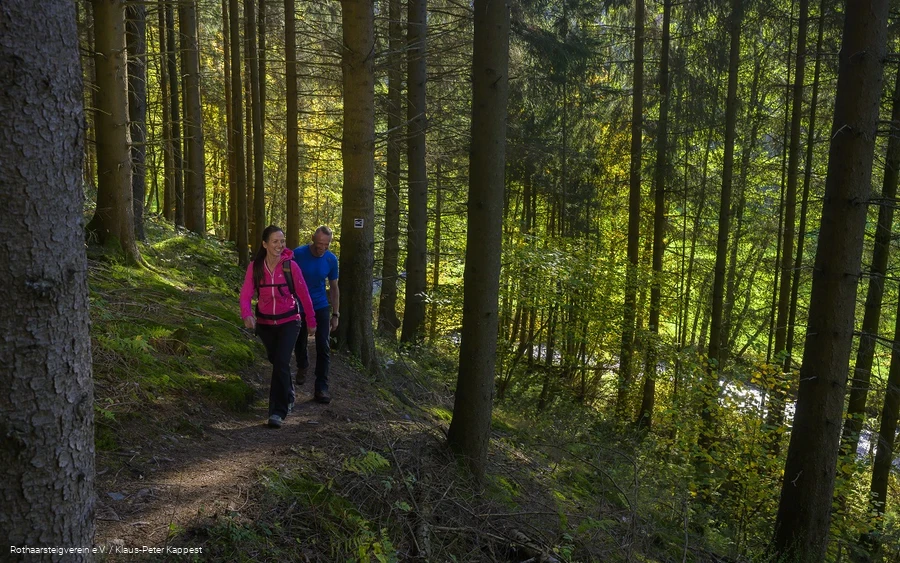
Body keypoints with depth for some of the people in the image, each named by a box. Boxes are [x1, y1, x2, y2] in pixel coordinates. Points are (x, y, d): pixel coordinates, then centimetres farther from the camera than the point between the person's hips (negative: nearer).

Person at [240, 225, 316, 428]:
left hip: (288, 322, -3)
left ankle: (278, 411, -9)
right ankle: (288, 395, 46)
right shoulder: (255, 266, -9)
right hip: (265, 323, 3)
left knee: (281, 363, -16)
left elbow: (303, 294, -5)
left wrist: (311, 320, 2)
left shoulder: (290, 265, -13)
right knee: (276, 361, 20)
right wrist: (246, 314, -36)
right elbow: (246, 294, -16)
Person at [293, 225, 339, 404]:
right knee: (300, 343, 14)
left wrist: (336, 314, 1)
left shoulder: (331, 259, -9)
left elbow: (334, 287, 2)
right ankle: (302, 367, 46)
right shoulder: (298, 254, -17)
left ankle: (321, 388, 1)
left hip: (321, 307, 1)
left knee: (323, 347, -6)